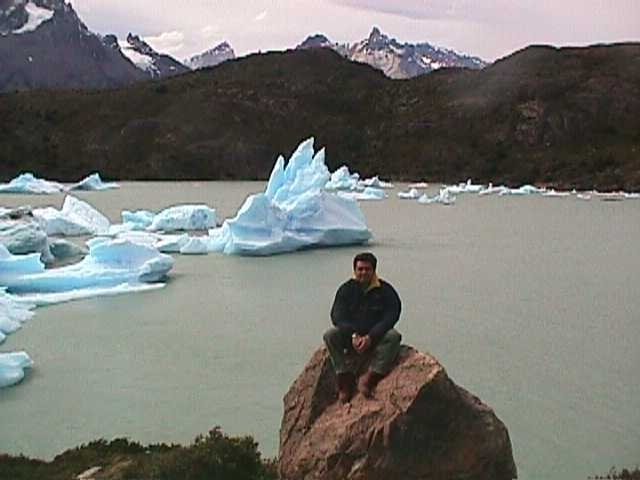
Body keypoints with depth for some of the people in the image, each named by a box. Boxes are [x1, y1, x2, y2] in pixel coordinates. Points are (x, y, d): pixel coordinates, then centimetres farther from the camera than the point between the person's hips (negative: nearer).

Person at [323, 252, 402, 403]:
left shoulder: (385, 290, -2)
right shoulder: (346, 289, 3)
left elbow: (390, 317, -11)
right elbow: (337, 316, -7)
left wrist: (370, 337, -25)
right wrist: (353, 335, -24)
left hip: (377, 338, -1)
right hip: (350, 337, 2)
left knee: (393, 336, -32)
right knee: (330, 335, -24)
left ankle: (370, 378, -31)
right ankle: (346, 378, -22)